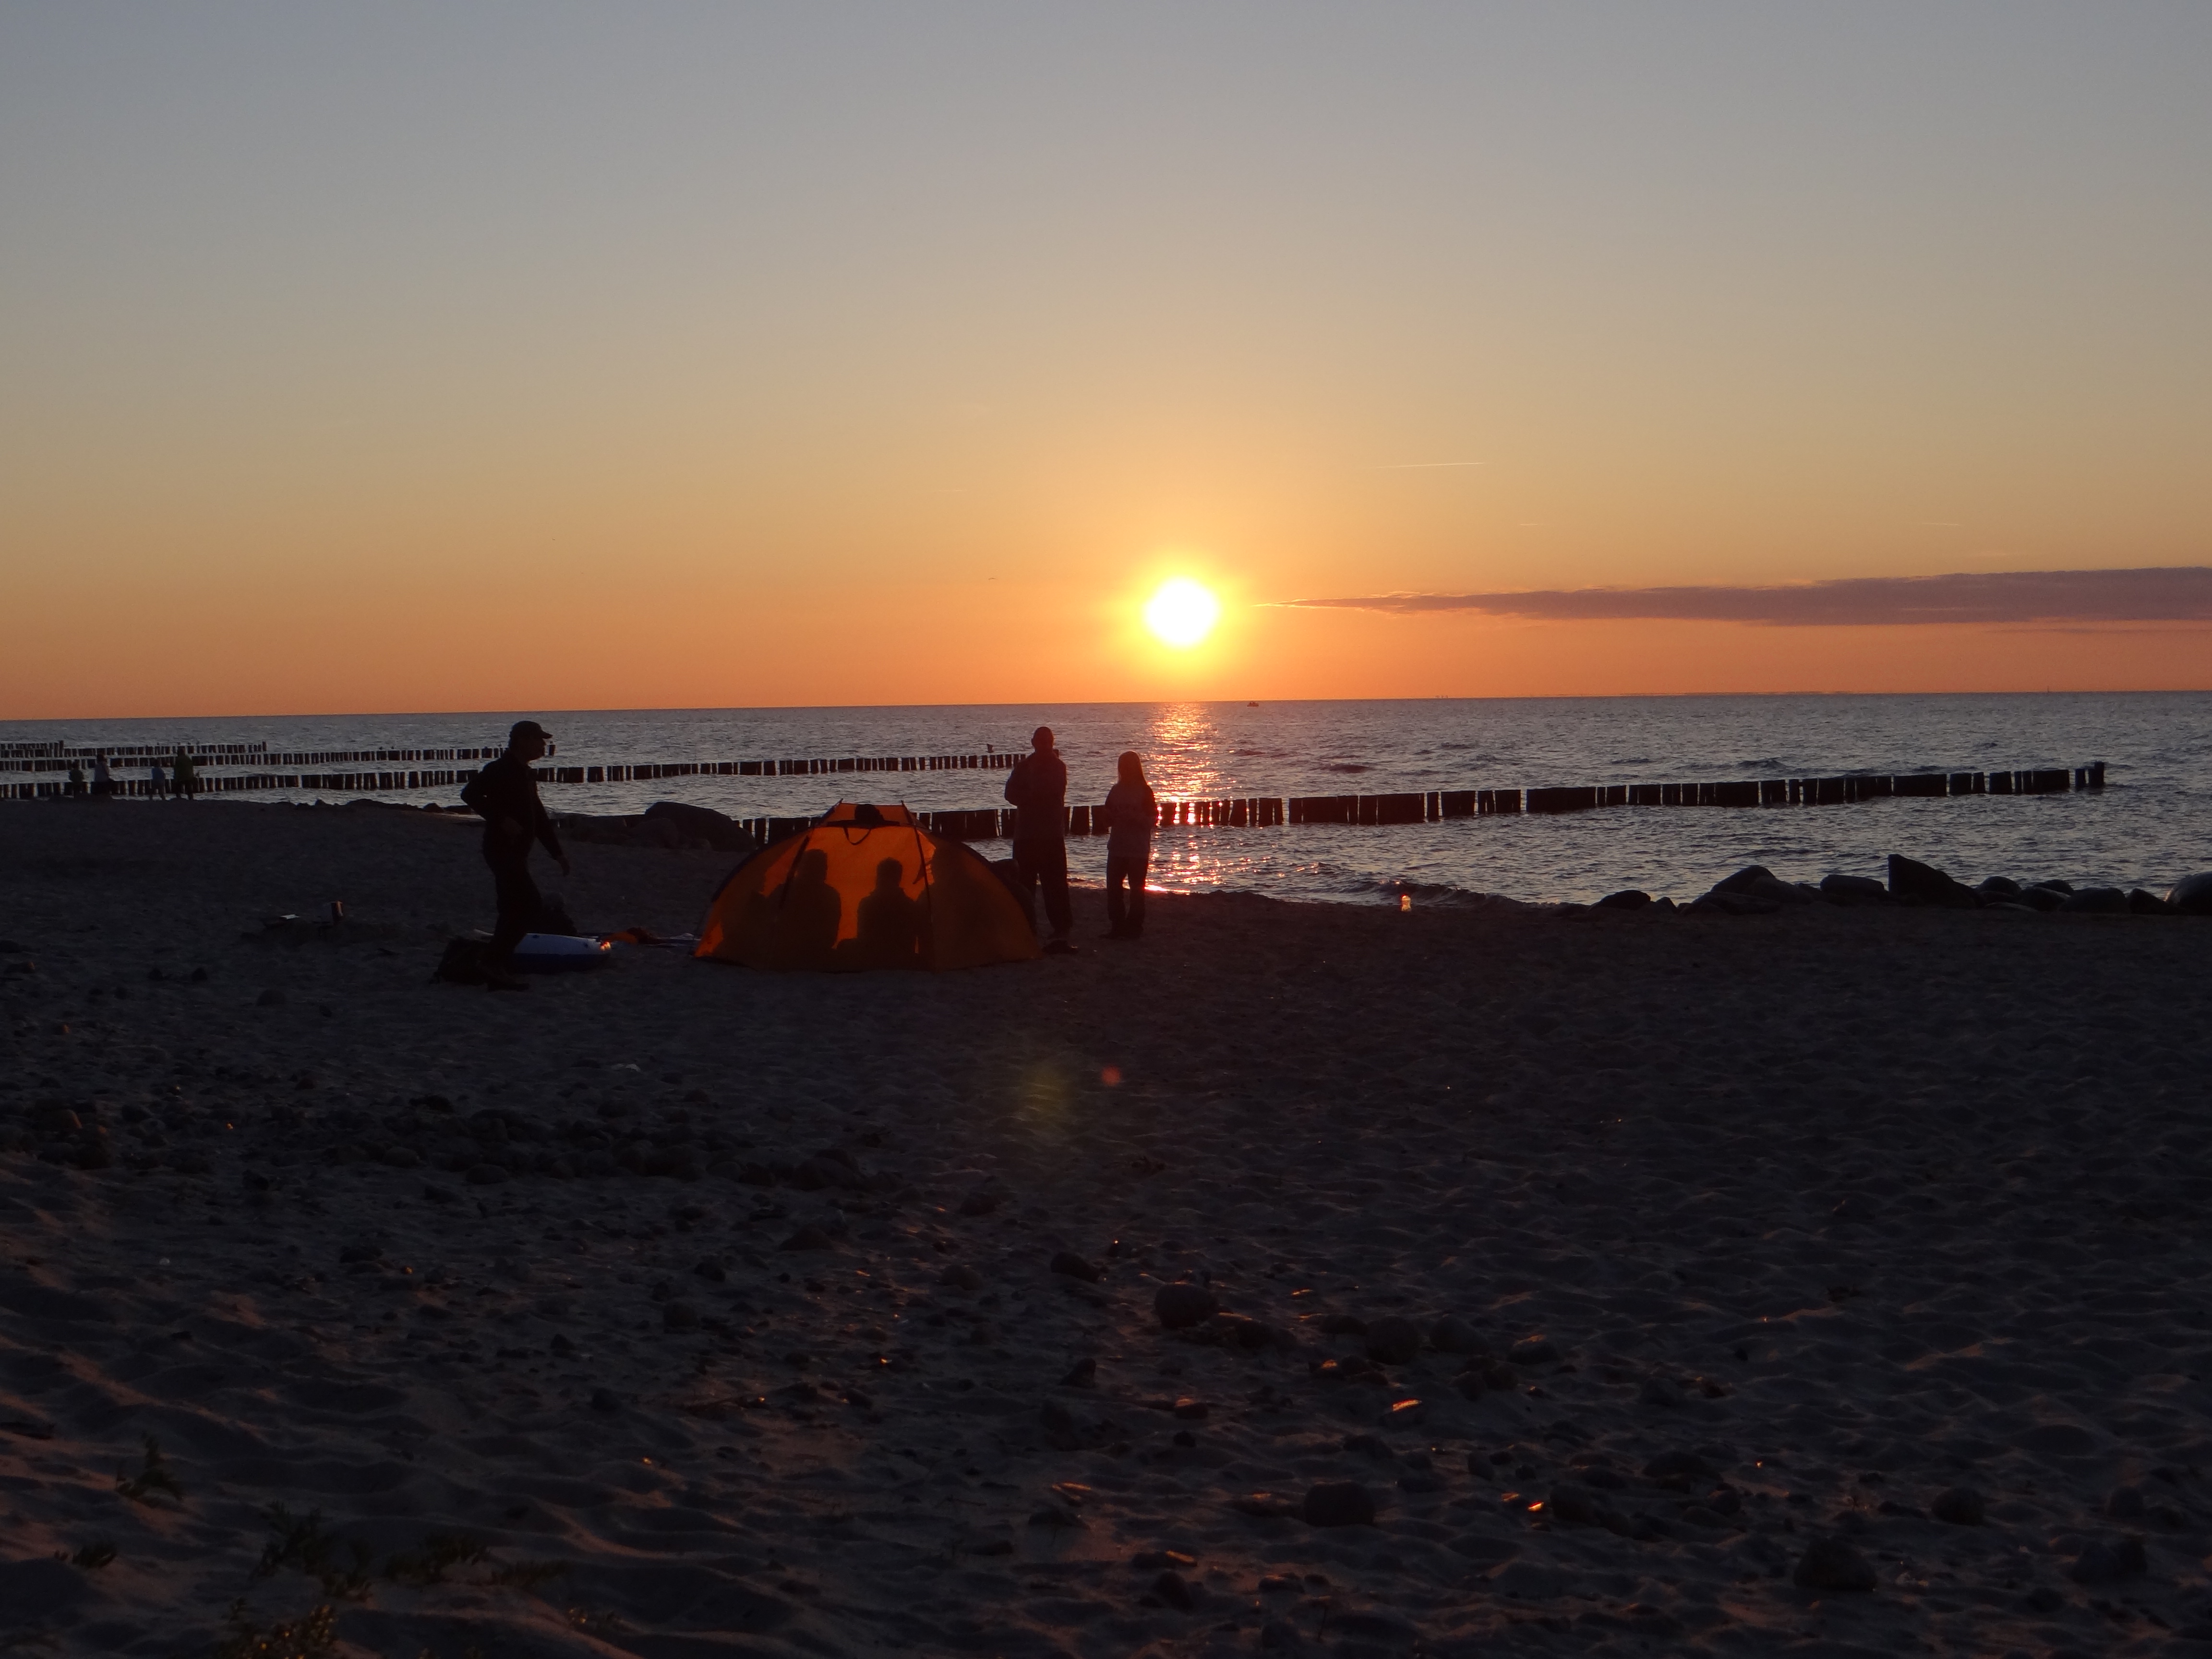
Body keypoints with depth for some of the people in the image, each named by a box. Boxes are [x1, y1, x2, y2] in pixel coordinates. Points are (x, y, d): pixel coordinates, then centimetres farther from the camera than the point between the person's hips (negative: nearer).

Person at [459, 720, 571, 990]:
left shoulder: (525, 775, 20)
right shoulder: (501, 770, -10)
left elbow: (539, 817, 25)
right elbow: (470, 794, -22)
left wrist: (557, 852, 21)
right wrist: (501, 819, -25)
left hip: (516, 854, 10)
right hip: (503, 852, -10)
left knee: (514, 912, 9)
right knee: (530, 907, -15)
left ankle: (497, 969, 12)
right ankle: (496, 962, -12)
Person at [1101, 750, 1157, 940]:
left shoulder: (1145, 791, -3)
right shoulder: (1116, 790, 11)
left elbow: (1152, 819, -7)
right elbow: (1108, 816, 18)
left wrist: (1132, 816, -20)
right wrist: (1110, 818, -4)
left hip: (1138, 850, -5)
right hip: (1117, 847, 5)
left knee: (1136, 889, -1)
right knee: (1113, 888, 1)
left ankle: (1134, 928, 5)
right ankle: (1118, 926, 9)